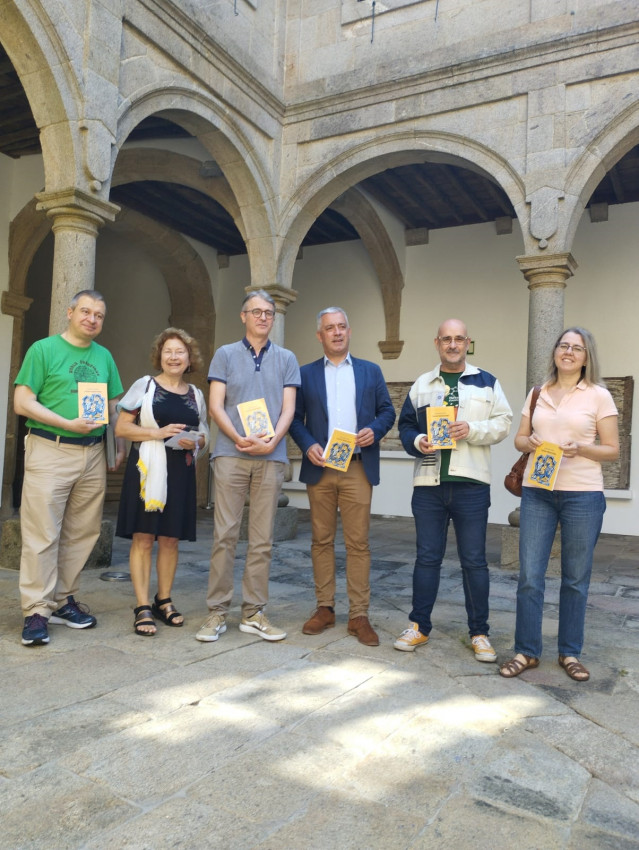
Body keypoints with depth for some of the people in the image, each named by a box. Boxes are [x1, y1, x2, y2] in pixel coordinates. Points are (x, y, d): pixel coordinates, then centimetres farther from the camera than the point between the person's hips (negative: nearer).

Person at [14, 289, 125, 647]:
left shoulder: (104, 356, 15)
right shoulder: (44, 349, 0)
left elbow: (113, 406, 19)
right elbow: (22, 402, -6)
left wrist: (120, 446, 8)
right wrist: (69, 424, -15)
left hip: (93, 454, 5)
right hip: (50, 452, -5)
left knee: (82, 533, 9)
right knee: (42, 534, -5)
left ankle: (63, 600, 21)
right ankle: (37, 611, 3)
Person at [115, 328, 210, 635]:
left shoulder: (196, 395, 12)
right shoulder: (144, 385, 2)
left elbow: (203, 437, 17)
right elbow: (121, 427, -3)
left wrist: (195, 442, -7)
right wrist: (159, 433, -15)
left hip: (181, 472, 3)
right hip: (147, 470, -3)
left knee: (170, 539, 8)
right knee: (143, 538, -3)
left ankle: (164, 601, 21)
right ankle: (143, 607, 4)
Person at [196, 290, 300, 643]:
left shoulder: (286, 359, 12)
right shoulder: (225, 355, 9)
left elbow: (288, 408, 5)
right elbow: (216, 406, 2)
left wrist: (270, 442, -12)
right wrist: (240, 438, -13)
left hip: (271, 457, 1)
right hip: (231, 454, -1)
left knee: (262, 539, 5)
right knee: (224, 535, -1)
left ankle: (253, 613, 14)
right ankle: (217, 611, 8)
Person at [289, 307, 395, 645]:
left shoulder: (371, 371, 12)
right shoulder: (306, 373, 10)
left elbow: (387, 410, 10)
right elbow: (295, 418, 6)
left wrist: (375, 430, -10)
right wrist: (308, 445, -10)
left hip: (358, 468, 0)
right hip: (320, 468, 1)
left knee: (358, 543, -1)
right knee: (322, 541, 7)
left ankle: (358, 615, 7)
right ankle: (324, 608, 18)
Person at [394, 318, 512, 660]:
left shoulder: (487, 383, 8)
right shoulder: (421, 385, 14)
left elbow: (503, 423, 2)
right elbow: (406, 426, 12)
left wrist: (472, 429, -15)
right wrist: (417, 441, -9)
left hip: (471, 484, -1)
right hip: (428, 483, 2)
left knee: (474, 561, 4)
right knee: (427, 557, 8)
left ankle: (479, 633, 17)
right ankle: (419, 626, 20)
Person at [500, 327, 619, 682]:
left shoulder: (599, 396, 1)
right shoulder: (537, 393, 10)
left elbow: (612, 450, 1)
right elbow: (520, 437, 15)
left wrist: (581, 449, -17)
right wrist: (528, 443, -8)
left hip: (583, 494, -2)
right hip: (537, 492, 2)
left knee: (576, 578, 7)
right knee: (530, 575, 2)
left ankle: (570, 653, 23)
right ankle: (527, 651, 15)